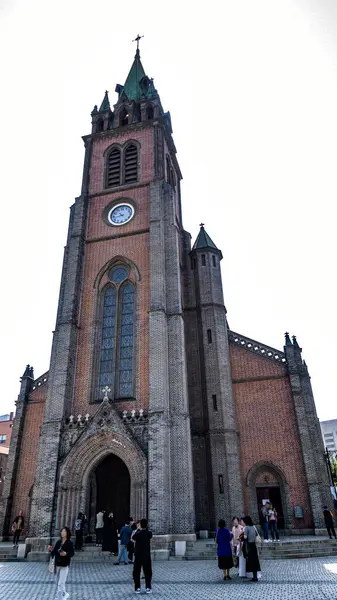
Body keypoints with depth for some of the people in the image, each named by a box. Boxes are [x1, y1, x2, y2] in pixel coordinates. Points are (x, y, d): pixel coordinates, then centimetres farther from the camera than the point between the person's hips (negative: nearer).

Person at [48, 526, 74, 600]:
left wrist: (66, 553, -30)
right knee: (58, 582, 19)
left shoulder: (70, 543, -10)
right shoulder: (58, 542, 5)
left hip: (64, 565, -6)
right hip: (57, 565, 6)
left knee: (61, 583, -7)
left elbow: (72, 553, -13)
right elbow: (54, 552, 7)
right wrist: (51, 549, -13)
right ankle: (65, 594, 41)